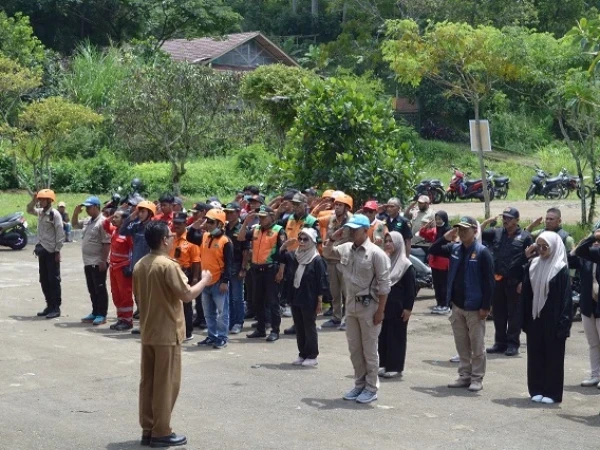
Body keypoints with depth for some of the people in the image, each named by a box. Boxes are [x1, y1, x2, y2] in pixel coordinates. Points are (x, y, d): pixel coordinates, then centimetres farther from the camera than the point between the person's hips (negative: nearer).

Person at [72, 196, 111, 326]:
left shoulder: (102, 222, -15)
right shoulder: (87, 221, 13)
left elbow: (107, 243, -19)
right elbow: (74, 225, 29)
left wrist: (103, 261, -22)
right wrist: (76, 213, 10)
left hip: (98, 263, -9)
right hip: (88, 262, 9)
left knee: (100, 289, -2)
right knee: (92, 290, 14)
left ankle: (102, 315, 2)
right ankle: (95, 313, 22)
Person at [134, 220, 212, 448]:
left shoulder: (140, 265, 6)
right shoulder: (168, 265, -18)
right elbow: (187, 295, -19)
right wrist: (204, 280, -3)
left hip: (148, 332, 8)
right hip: (167, 333, -8)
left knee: (148, 382, 11)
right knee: (166, 383, 0)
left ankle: (147, 430, 16)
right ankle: (161, 433, 4)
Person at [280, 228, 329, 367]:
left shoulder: (317, 260, -13)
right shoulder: (294, 256, 6)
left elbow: (322, 282, -12)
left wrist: (320, 300, -14)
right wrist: (285, 246, -1)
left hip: (309, 300, -6)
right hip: (295, 298, 6)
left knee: (309, 328, 2)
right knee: (299, 328, 12)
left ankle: (312, 356, 10)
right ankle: (302, 354, 22)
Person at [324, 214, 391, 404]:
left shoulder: (376, 253, -14)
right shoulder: (346, 249, 6)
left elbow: (384, 285, -14)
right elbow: (326, 253, 23)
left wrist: (380, 311, -17)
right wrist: (333, 238, 3)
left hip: (369, 306, -7)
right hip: (351, 304, 7)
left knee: (369, 349, 1)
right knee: (354, 348, 13)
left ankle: (371, 388, 10)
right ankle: (359, 385, 24)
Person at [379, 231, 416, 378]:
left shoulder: (406, 265, -7)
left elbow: (411, 288, -8)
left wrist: (408, 308, -13)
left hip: (397, 307, -5)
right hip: (383, 305, 5)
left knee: (396, 336, 1)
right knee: (383, 335, 8)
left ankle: (395, 367, 7)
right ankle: (384, 364, 18)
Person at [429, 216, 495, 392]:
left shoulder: (482, 252, -11)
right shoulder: (454, 249, 7)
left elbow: (489, 281, -13)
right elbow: (432, 251, 14)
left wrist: (485, 306, -16)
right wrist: (445, 238, -4)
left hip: (474, 307, -6)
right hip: (457, 305, 6)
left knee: (477, 346, 2)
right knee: (461, 345, 13)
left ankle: (477, 379, 9)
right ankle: (464, 376, 21)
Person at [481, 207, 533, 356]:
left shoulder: (525, 237, -2)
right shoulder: (496, 233, 9)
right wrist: (487, 221, -2)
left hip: (515, 282, -4)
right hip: (498, 280, 4)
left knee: (514, 313, 2)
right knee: (498, 312, 10)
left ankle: (513, 344, 8)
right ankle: (500, 342, 20)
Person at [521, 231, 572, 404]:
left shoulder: (561, 269, -8)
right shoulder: (533, 265, 6)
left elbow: (566, 298, -10)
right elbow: (526, 293, 7)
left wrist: (563, 323, -15)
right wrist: (524, 319, 4)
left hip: (552, 320, -5)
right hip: (534, 318, 5)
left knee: (553, 356, 3)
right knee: (535, 355, 9)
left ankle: (552, 392, 10)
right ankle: (537, 390, 18)